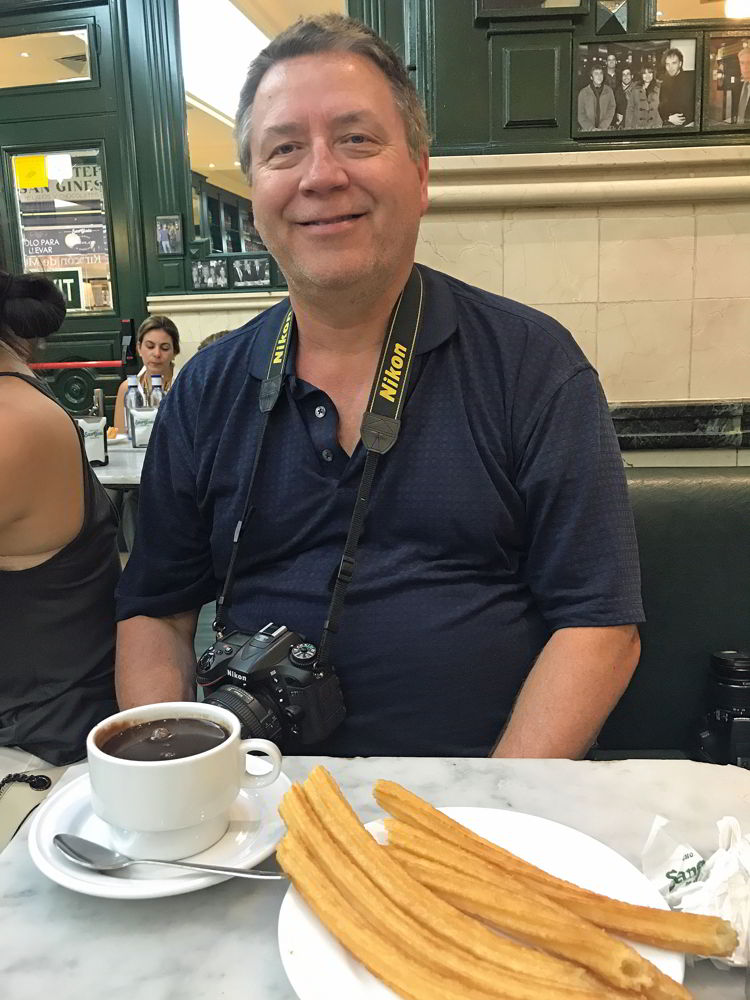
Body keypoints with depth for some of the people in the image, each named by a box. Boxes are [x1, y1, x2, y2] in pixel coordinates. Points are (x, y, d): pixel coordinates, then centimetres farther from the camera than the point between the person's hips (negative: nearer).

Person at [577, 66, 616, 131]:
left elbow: (611, 109, 5)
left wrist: (602, 128, -9)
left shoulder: (608, 91, 8)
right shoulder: (583, 92, 3)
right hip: (587, 131, -1)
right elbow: (580, 115, 0)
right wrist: (591, 128, -12)